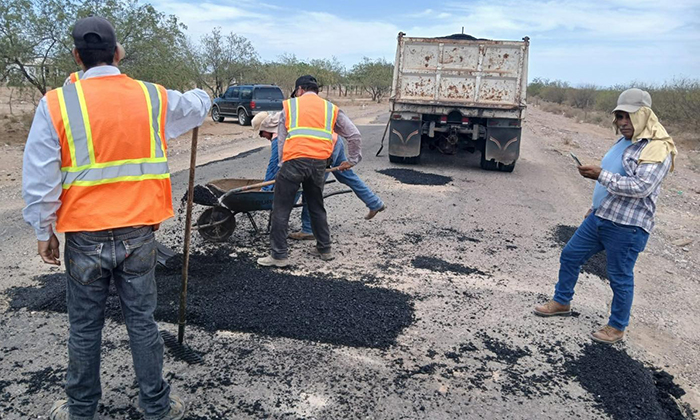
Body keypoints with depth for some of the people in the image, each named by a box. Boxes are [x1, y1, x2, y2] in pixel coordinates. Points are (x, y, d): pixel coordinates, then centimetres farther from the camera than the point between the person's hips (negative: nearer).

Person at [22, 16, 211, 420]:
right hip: (138, 235, 1)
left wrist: (44, 232, 6)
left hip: (84, 238, -1)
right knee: (142, 323, 12)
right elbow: (196, 107, 20)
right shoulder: (154, 98, -3)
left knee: (85, 329, 14)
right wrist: (201, 94, 43)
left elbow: (39, 180, -6)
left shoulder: (56, 104, -8)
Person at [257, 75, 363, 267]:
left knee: (281, 210, 5)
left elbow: (281, 139, 12)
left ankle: (278, 255, 6)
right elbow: (354, 135, 15)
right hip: (319, 163, 3)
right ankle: (325, 249, 28)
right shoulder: (331, 109, 18)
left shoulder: (289, 105, 15)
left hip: (294, 160, -3)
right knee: (317, 208, 20)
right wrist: (352, 160, 25)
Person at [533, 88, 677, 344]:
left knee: (620, 278, 4)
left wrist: (601, 175, -27)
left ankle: (617, 327, 23)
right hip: (600, 218, 9)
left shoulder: (658, 149, -15)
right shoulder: (624, 142, 13)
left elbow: (642, 187, -26)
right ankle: (562, 302, 33)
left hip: (627, 227, -9)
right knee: (570, 256, 14)